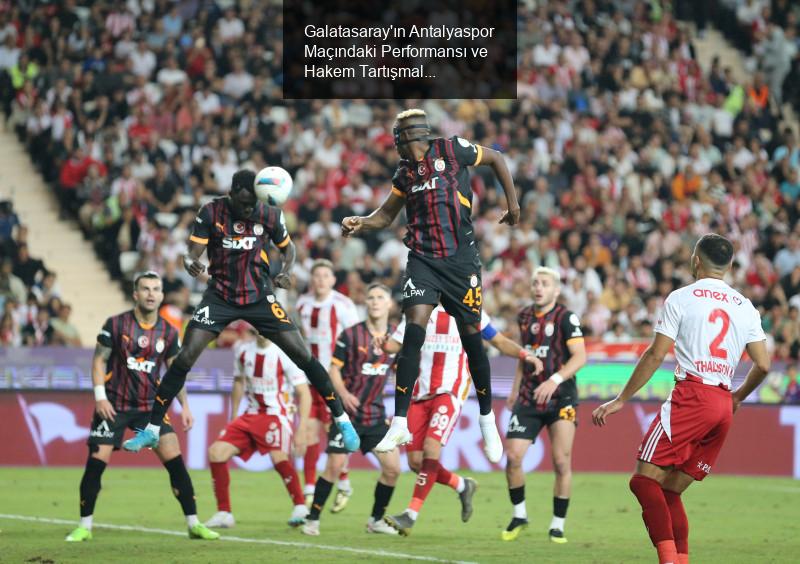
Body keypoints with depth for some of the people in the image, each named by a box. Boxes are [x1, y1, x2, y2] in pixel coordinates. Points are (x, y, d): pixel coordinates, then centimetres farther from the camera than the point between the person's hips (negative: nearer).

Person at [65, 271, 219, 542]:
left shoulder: (168, 332, 4)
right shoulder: (116, 324, -5)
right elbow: (99, 360, -2)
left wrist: (185, 406, 4)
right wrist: (100, 396, -12)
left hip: (150, 406, 2)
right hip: (114, 405, -2)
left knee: (175, 462, -7)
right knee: (95, 463, -7)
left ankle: (193, 524, 1)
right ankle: (84, 527, 6)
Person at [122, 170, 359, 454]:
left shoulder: (270, 214, -9)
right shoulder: (211, 212, -12)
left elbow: (287, 246, 8)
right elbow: (192, 252, -13)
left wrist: (286, 272, -13)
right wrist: (189, 262, -38)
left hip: (259, 296, 0)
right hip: (220, 295, 0)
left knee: (302, 354, -7)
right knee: (185, 358, -13)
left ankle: (342, 420, 9)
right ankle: (151, 430, -2)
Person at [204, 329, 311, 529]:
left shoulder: (285, 354, -12)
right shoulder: (242, 350, 5)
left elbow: (304, 394, -10)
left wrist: (301, 430, -17)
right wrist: (232, 419, 21)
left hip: (276, 414, -6)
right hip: (251, 415, 6)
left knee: (278, 457, -32)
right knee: (216, 452, -7)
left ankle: (300, 507, -15)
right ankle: (224, 514, 2)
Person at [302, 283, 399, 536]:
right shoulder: (351, 334, -7)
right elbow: (334, 368, -5)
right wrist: (343, 393, -22)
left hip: (376, 414, 4)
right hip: (349, 411, -4)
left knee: (392, 467, -2)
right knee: (334, 466, -10)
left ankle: (376, 520, 16)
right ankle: (312, 519, 3)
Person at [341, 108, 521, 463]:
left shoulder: (452, 150, -3)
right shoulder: (405, 172, 10)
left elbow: (495, 158, 10)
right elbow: (386, 214, 19)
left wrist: (512, 203, 9)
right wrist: (360, 223, 0)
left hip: (460, 259, -3)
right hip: (423, 260, 3)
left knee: (471, 337, 4)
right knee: (413, 332, -13)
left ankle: (487, 420, 23)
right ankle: (400, 425, -12)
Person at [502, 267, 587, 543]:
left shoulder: (566, 318, -8)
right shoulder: (524, 316, 10)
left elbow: (580, 357, -16)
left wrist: (555, 380, -28)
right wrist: (515, 388, 22)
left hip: (561, 398, -5)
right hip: (529, 397, 5)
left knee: (561, 462, -7)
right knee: (513, 457, -7)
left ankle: (558, 525, 5)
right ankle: (519, 514, 13)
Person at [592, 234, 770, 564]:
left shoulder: (681, 298, 1)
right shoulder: (745, 307, 15)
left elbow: (656, 355, -3)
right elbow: (763, 365, 12)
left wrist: (621, 400, 2)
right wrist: (738, 398, 30)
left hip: (691, 395, -6)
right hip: (724, 406, 6)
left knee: (645, 479, -8)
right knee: (671, 491, 13)